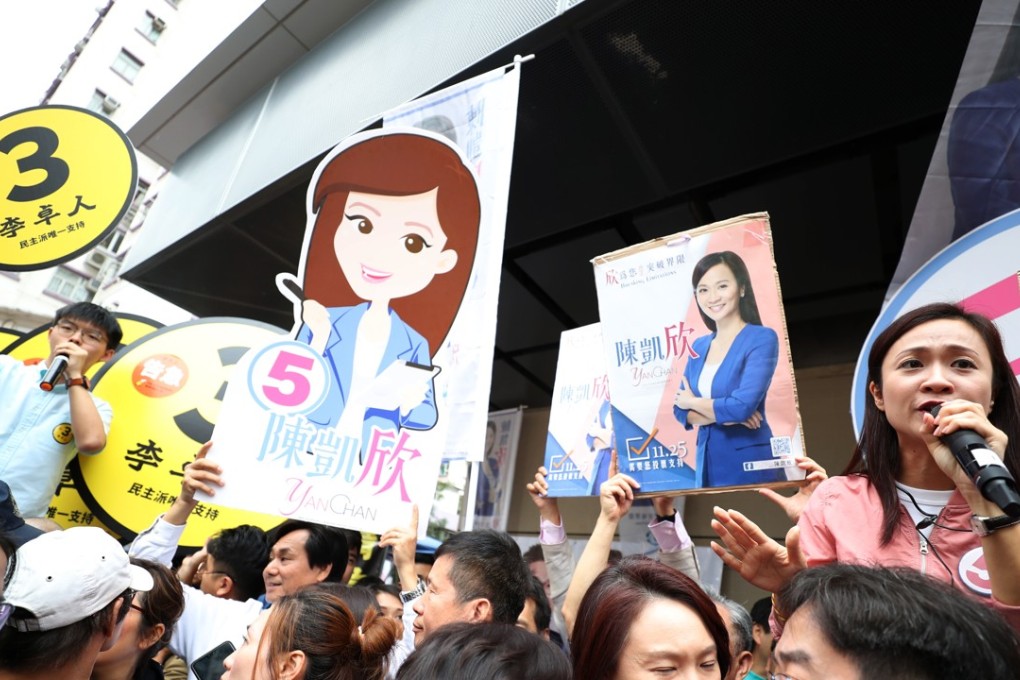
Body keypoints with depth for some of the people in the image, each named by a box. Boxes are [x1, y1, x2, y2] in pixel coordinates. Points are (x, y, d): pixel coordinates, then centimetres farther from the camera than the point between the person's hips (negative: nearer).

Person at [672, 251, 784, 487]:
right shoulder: (699, 347, 6)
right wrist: (725, 414, -16)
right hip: (708, 466, 6)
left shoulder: (762, 338, -11)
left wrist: (693, 401, -6)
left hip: (750, 467, -5)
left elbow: (743, 406, -22)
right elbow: (680, 410, 2)